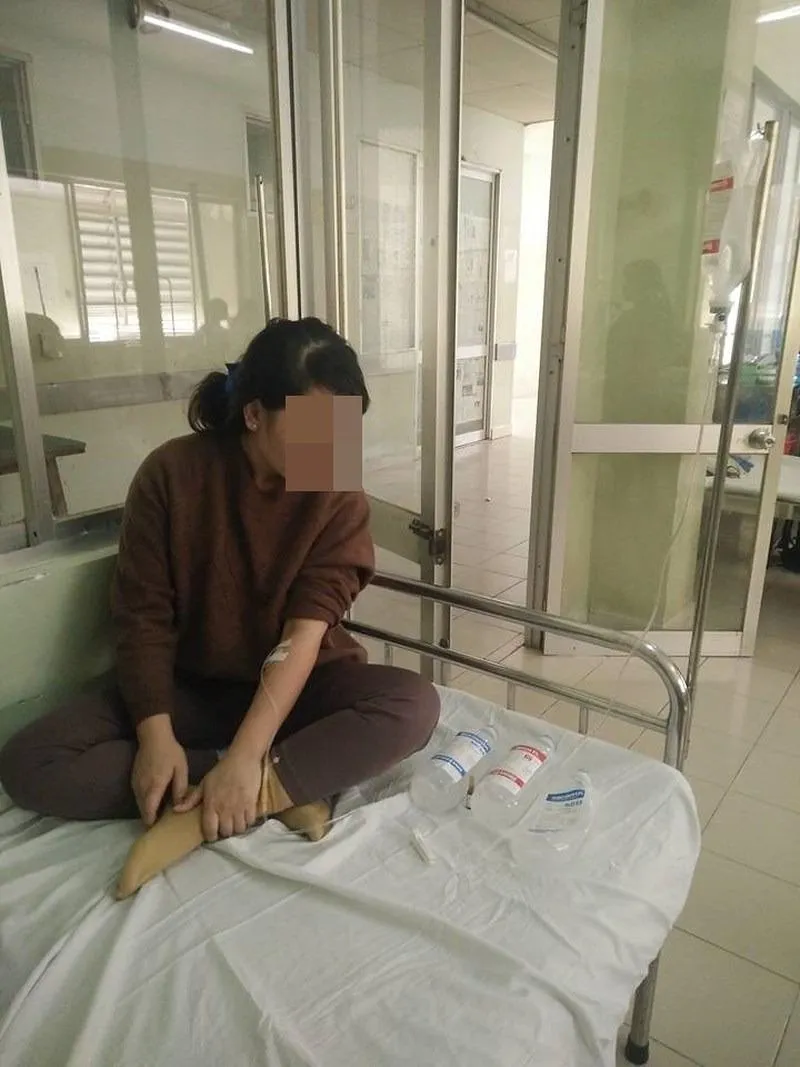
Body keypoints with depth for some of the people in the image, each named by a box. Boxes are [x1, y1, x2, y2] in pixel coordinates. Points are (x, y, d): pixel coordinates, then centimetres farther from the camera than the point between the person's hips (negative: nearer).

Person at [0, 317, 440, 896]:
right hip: (190, 688, 2)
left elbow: (304, 632, -21)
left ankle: (202, 815, -26)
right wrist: (156, 734, -22)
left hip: (300, 686, -1)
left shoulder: (340, 497, -14)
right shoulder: (172, 473, -13)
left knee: (415, 704, -29)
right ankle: (278, 790, -21)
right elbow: (143, 616, -11)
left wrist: (244, 757, -30)